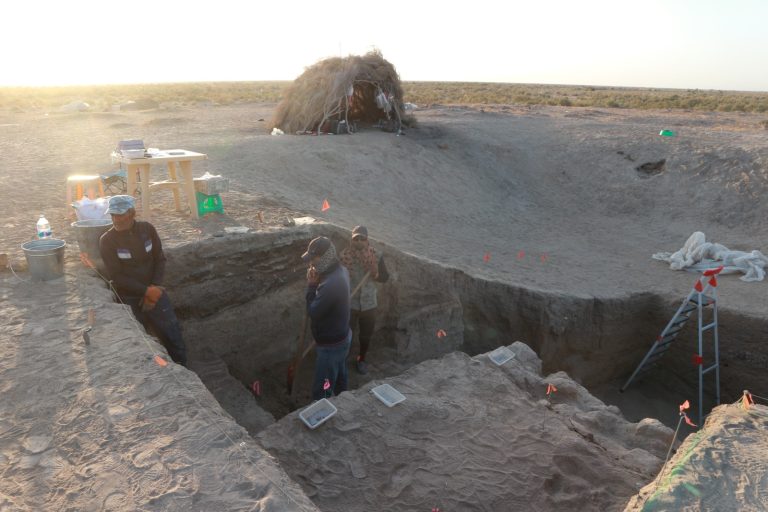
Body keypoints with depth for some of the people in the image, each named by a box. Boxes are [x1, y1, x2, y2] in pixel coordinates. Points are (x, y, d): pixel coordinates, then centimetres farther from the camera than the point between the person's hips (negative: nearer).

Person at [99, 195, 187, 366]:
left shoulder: (147, 229, -3)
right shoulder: (107, 241, -11)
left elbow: (160, 260, 1)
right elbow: (117, 277, -13)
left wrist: (154, 288, -12)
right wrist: (146, 291, -18)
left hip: (154, 291, 3)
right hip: (129, 299, -2)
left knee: (173, 335, 6)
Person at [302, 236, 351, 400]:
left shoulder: (331, 284, -34)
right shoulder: (340, 270, -3)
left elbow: (313, 312, -24)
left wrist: (311, 285, -17)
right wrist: (317, 283, -6)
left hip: (331, 345, -10)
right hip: (342, 337, 10)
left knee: (321, 391, 4)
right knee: (340, 376, 28)